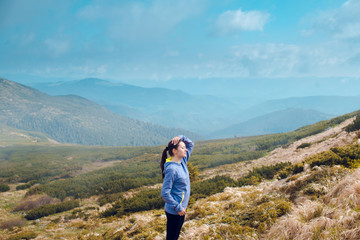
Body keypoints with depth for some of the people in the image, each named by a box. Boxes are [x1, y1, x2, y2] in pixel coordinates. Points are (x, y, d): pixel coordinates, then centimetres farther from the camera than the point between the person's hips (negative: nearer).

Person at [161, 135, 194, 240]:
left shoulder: (182, 161, 2)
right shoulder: (172, 169, -23)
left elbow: (190, 144, 16)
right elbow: (165, 193, -22)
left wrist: (181, 138, -5)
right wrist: (178, 208, -18)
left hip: (181, 209, 8)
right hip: (173, 212, -8)